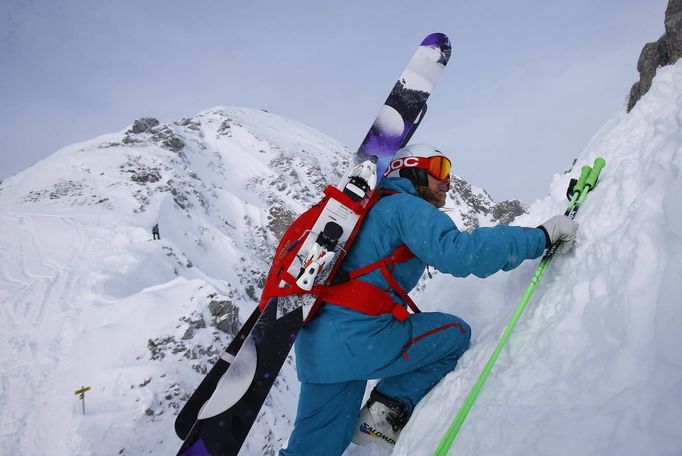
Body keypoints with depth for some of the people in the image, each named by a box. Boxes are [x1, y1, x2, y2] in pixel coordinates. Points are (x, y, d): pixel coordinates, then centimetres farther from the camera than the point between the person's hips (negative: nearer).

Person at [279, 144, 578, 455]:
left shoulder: (377, 208, 27)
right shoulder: (406, 206, -2)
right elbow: (457, 252, -18)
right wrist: (541, 237, -11)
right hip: (357, 339, -9)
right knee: (456, 333, 10)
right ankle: (386, 413, 3)